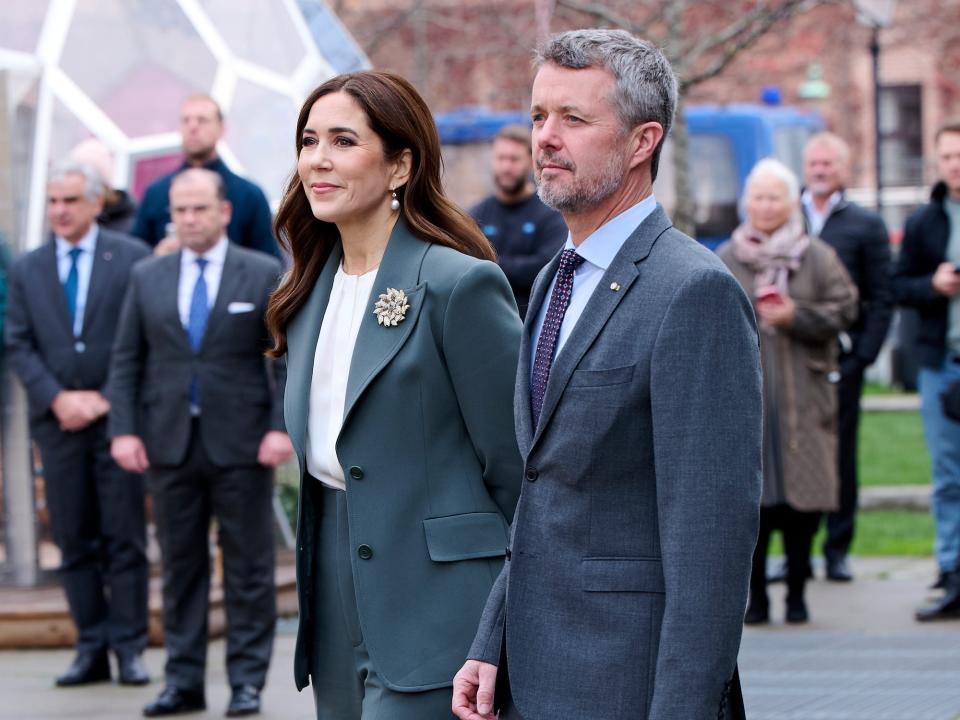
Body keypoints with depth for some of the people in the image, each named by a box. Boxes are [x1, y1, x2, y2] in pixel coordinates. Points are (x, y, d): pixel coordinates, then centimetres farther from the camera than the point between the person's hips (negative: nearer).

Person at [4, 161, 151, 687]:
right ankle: (91, 648, 9)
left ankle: (129, 648, 2)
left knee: (125, 538, -2)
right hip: (58, 422, 3)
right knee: (74, 540, 4)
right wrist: (57, 398, -8)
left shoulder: (133, 259, 2)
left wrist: (107, 400, -8)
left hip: (117, 416, -3)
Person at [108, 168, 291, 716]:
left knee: (249, 567, 1)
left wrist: (281, 427, -11)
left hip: (240, 444, -2)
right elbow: (127, 360, 9)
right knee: (181, 566, 6)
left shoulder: (265, 275, 2)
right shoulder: (147, 278, 10)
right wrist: (123, 429, -2)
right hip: (170, 444, 3)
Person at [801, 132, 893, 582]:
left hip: (840, 356, -1)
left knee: (840, 453, 3)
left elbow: (882, 298, 5)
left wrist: (864, 353, -5)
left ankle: (837, 549, 9)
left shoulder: (866, 225, 7)